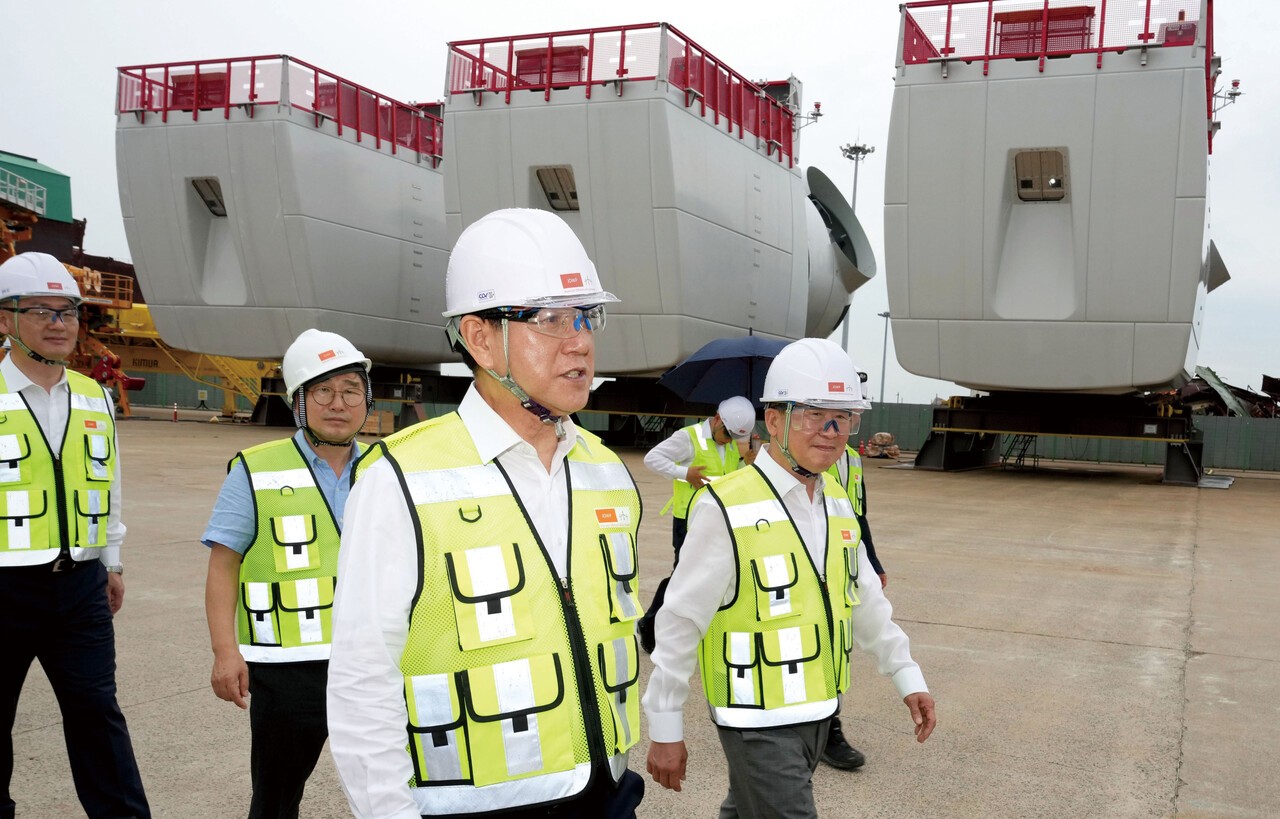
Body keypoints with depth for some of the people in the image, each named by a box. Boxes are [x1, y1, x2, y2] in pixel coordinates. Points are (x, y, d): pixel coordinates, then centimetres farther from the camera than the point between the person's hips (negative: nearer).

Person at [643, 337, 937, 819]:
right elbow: (680, 623, -16)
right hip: (757, 721, -7)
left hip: (817, 710, 7)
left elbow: (864, 599, 15)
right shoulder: (728, 509, -21)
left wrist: (906, 676, 13)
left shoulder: (836, 502, 5)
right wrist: (665, 729, -12)